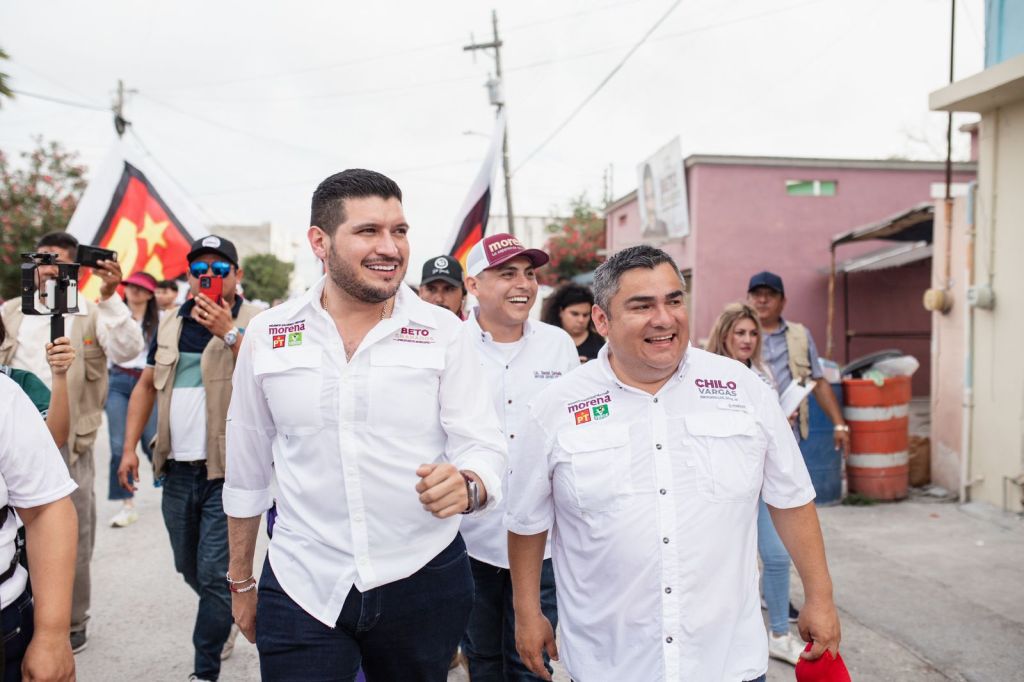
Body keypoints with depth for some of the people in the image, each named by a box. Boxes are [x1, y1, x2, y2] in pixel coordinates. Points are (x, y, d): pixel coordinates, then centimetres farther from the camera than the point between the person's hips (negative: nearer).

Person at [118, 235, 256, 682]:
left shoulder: (255, 324, -7)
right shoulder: (171, 324, 10)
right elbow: (147, 384, 16)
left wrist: (229, 333, -28)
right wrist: (129, 447, 9)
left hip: (227, 471, -6)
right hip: (177, 470, 6)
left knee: (215, 574, -4)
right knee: (190, 570, 19)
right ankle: (227, 618, 47)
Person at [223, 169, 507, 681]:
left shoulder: (442, 332, -4)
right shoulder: (267, 335, 0)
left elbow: (484, 446, -7)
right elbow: (247, 470, 8)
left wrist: (465, 485, -30)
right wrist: (240, 583, 14)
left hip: (423, 582, 0)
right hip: (302, 587, 0)